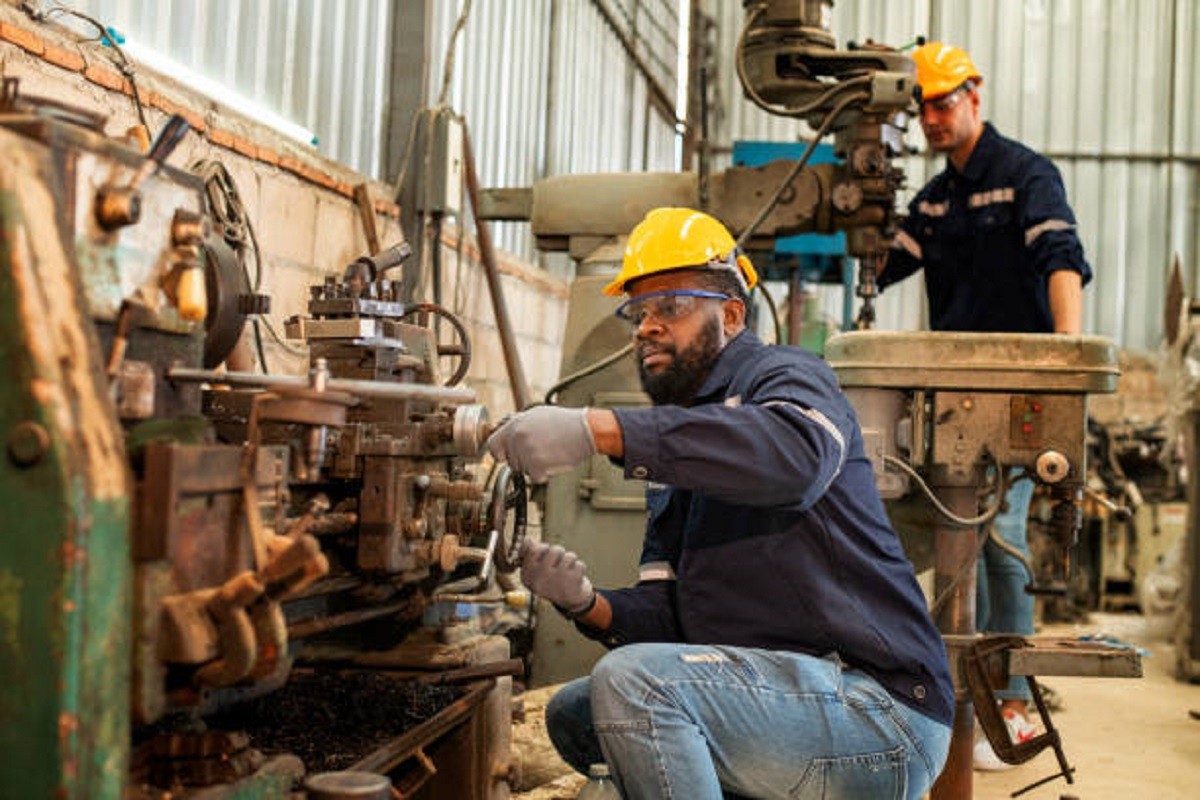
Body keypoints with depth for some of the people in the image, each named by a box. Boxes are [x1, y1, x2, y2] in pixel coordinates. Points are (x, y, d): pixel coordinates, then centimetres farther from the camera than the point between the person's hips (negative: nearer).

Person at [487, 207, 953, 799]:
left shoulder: (785, 376, -6)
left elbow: (795, 453, -33)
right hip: (774, 696, 9)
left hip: (878, 707, -9)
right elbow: (667, 614, 12)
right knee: (572, 713, 15)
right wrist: (587, 604, -11)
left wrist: (597, 429, -38)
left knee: (630, 680, -27)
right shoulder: (674, 464, 19)